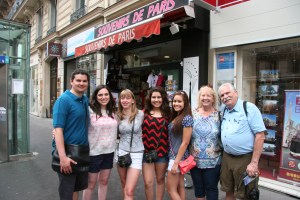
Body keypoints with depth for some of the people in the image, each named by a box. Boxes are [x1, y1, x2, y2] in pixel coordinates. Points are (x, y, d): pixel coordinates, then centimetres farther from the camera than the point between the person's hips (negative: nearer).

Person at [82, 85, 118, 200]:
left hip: (109, 152, 5)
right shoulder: (90, 110, -13)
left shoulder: (113, 112, 6)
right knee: (91, 183, 10)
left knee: (104, 181, 18)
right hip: (94, 152, -5)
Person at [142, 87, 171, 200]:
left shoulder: (167, 114, 2)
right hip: (147, 151, 0)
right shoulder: (144, 113, 0)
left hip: (162, 151, 1)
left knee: (160, 180, 16)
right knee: (148, 182, 1)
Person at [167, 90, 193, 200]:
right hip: (173, 156, 8)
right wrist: (175, 160, 5)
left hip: (178, 157, -8)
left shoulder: (187, 118, -16)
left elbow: (185, 142, -19)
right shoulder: (174, 117, 9)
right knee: (180, 187, 16)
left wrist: (176, 162, -18)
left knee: (171, 189, 1)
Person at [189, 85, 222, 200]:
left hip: (213, 161, -2)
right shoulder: (193, 114, 0)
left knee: (211, 188, 9)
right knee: (198, 187, 16)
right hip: (195, 159, 2)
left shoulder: (218, 115, -4)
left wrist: (221, 150, -4)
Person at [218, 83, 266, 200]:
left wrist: (254, 163, -19)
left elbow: (260, 136, -16)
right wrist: (225, 155, 10)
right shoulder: (224, 111, 7)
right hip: (226, 157, 6)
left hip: (245, 158, -5)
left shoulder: (249, 108, -12)